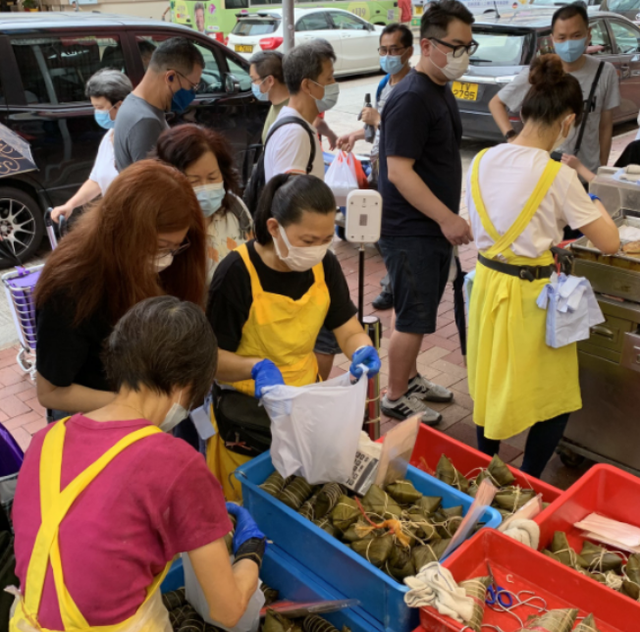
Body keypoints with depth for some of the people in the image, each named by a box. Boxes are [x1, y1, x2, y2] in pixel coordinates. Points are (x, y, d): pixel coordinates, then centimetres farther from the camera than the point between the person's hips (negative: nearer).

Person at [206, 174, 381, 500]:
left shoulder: (324, 265, -6)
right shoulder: (237, 273, -22)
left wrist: (362, 350, -24)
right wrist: (257, 367, -37)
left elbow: (350, 332, -2)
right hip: (246, 417, -4)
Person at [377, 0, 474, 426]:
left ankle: (410, 378, 37)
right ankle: (396, 398, 17)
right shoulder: (411, 99, -19)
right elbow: (399, 171, -25)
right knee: (414, 317, 0)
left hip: (434, 227, 9)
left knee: (420, 311, 20)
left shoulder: (442, 90, 11)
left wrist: (448, 218, 18)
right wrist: (447, 218, -26)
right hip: (411, 231, -9)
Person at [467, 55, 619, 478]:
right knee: (557, 397, 13)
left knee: (490, 385, 22)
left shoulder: (483, 161, -1)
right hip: (530, 294, -6)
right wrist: (594, 203, 8)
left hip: (487, 283, 6)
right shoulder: (558, 176, -17)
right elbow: (610, 243, -11)